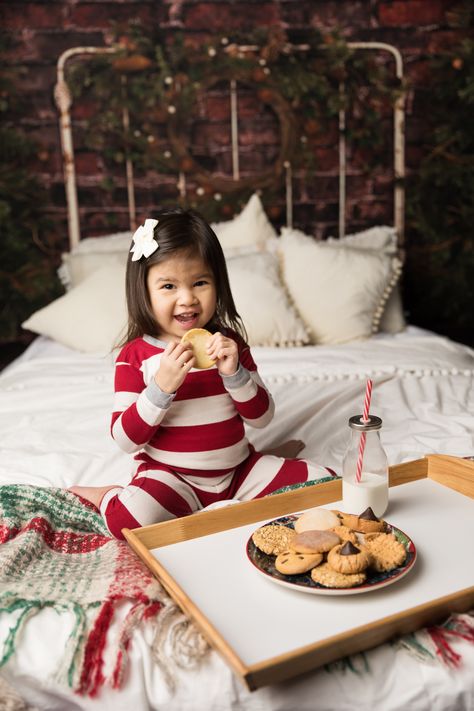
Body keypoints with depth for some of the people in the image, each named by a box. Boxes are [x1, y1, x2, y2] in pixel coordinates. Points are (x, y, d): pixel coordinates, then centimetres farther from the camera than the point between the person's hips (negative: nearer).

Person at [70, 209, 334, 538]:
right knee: (127, 518, -33)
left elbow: (262, 417, 0)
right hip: (171, 475, -3)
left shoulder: (229, 343, 1)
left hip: (238, 469, 3)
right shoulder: (135, 355, -8)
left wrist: (234, 373, -17)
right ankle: (110, 496, 2)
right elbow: (126, 440, -14)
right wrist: (161, 387, -27)